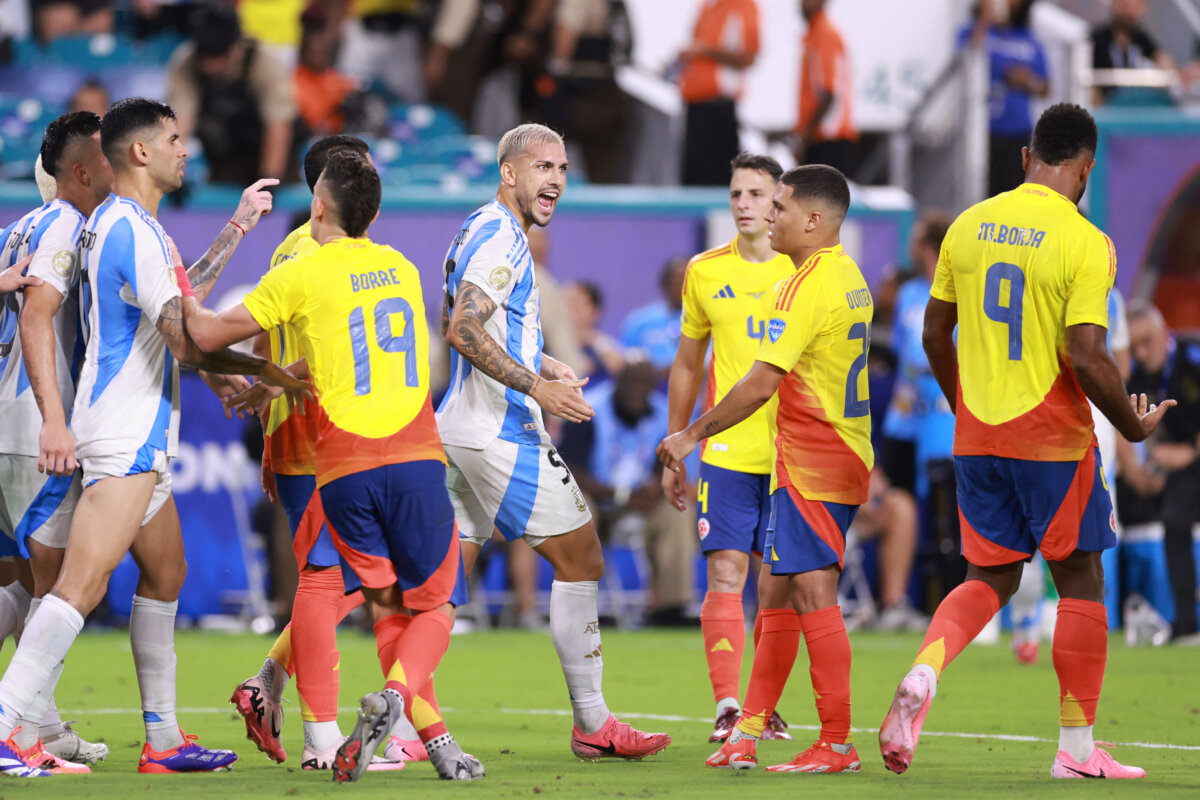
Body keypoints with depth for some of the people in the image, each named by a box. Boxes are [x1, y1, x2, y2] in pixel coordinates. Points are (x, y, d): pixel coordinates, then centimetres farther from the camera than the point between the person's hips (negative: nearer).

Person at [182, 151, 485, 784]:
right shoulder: (402, 270, 15)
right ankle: (395, 695, -22)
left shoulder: (302, 275, 0)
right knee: (435, 608, 6)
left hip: (344, 470, -2)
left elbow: (209, 335, 3)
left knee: (387, 607, 10)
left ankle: (437, 738, -3)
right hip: (415, 458, 2)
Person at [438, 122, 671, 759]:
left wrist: (536, 363, 27)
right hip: (501, 431, -10)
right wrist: (534, 384, -24)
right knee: (580, 558, -1)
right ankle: (592, 724, 3)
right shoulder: (502, 236, -14)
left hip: (457, 424, 10)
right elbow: (462, 329, -25)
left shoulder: (479, 230, 18)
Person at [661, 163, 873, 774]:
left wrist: (691, 436, -13)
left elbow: (761, 382, -21)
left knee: (812, 593, -9)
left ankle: (837, 745, -9)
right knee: (775, 591, 12)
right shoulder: (848, 277, 14)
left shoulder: (811, 286, -17)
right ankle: (746, 733, 15)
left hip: (811, 465, -10)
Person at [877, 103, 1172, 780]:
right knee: (1081, 581, 9)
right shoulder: (1084, 243, -14)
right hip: (1053, 438, -5)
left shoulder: (969, 225, 4)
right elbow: (1087, 356, -20)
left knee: (991, 577, 14)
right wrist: (1133, 424, -5)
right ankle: (1077, 748, 10)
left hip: (977, 438, 5)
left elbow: (935, 331, 11)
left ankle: (924, 674, -14)